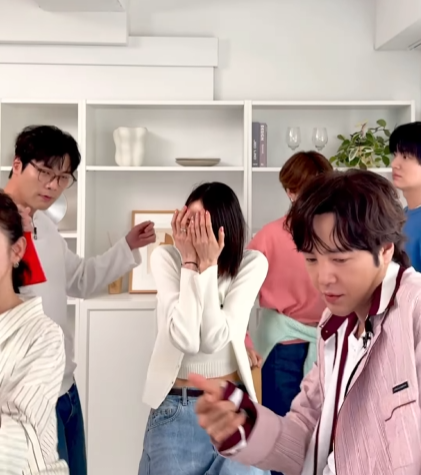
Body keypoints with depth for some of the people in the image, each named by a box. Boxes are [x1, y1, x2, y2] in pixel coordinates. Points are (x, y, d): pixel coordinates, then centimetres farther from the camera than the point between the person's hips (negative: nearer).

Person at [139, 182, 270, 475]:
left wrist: (208, 264, -22)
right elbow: (185, 339, -23)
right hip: (175, 407, 0)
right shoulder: (166, 258, -11)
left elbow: (215, 338, -20)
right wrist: (190, 263, -22)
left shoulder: (252, 263, -9)